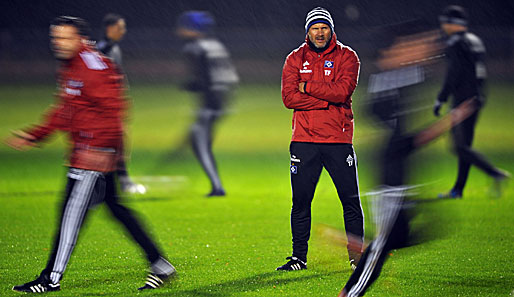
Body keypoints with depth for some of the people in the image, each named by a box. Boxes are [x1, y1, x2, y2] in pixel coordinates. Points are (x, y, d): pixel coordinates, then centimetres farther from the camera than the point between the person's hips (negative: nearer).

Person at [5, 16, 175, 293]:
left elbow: (112, 109, -22)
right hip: (85, 149, 10)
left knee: (72, 210, -8)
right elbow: (64, 112, 24)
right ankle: (159, 264, 16)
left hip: (96, 150, -10)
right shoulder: (69, 68, 15)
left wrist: (100, 148, -28)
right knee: (115, 207, 12)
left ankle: (52, 278, -4)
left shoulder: (93, 67, -16)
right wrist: (34, 135, 19)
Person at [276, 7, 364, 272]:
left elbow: (342, 91, -14)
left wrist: (307, 86, -9)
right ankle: (299, 257, 11)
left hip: (338, 139, -1)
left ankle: (356, 253, 8)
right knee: (300, 201, 3)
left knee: (351, 200, -1)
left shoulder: (346, 57, 3)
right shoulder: (295, 59, 8)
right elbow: (289, 97, -6)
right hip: (304, 140, 1)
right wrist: (328, 99, -13)